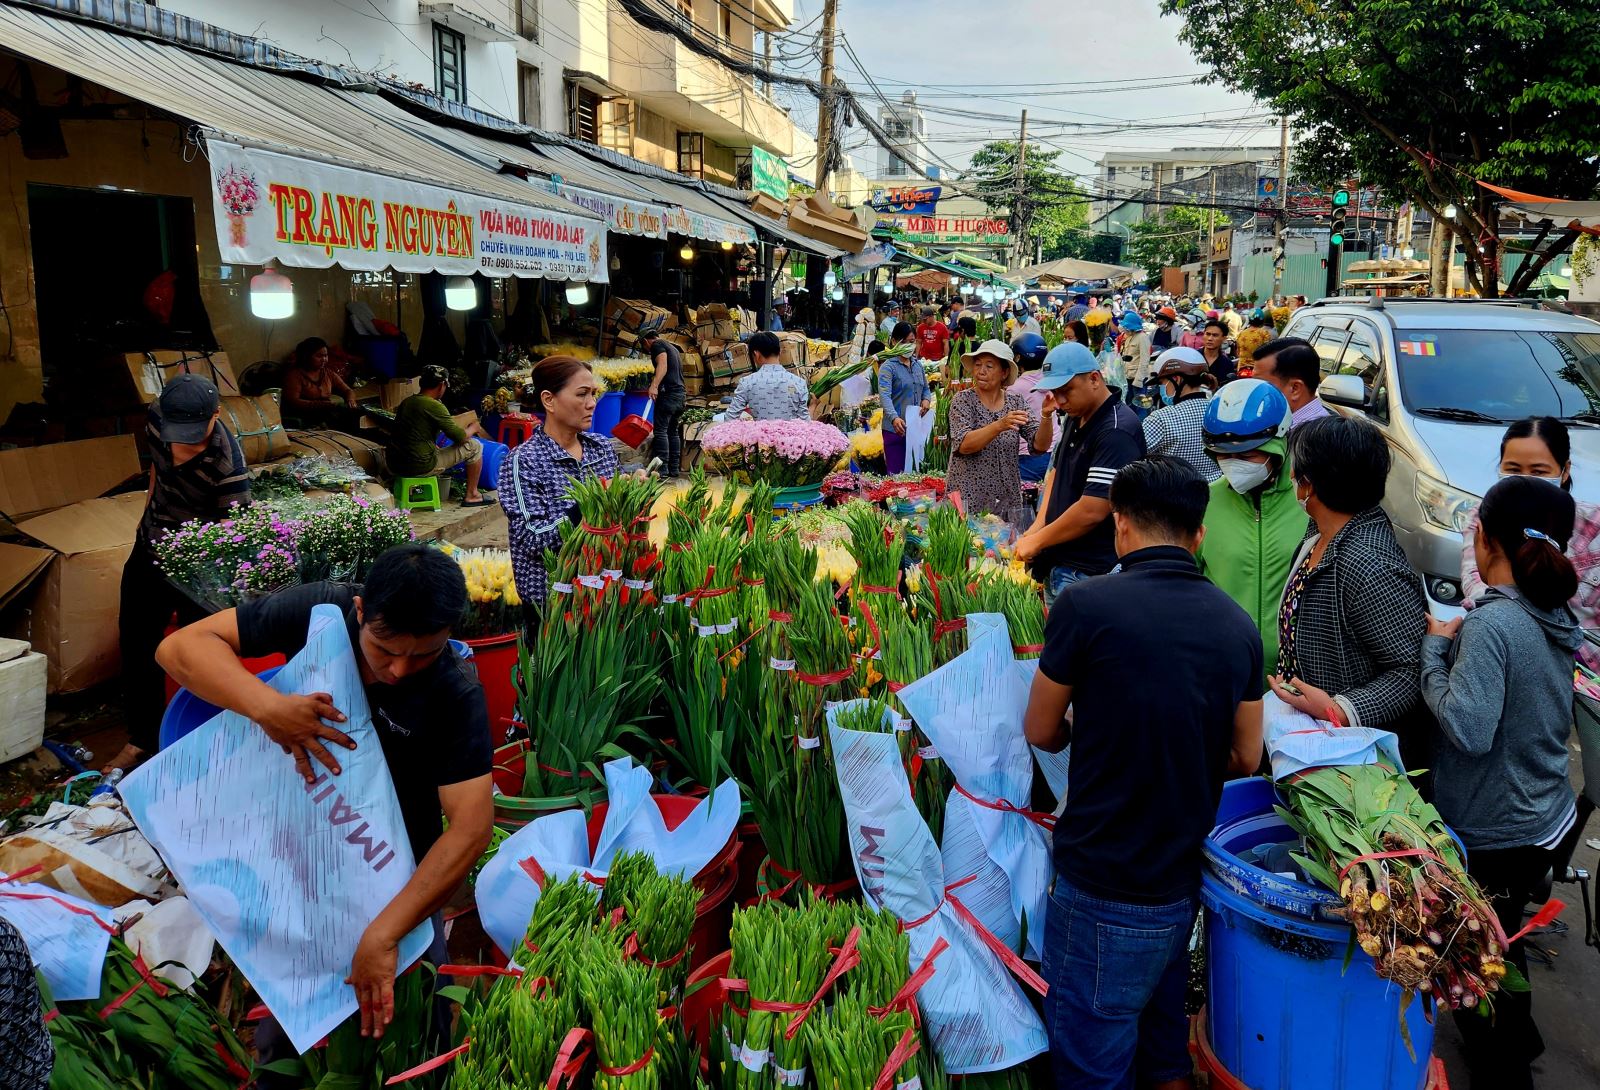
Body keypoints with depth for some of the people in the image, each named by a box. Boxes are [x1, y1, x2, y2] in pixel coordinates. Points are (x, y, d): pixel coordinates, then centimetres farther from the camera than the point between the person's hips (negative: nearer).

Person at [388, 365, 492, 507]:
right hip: (420, 467, -8)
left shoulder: (405, 402, 9)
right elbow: (459, 437, -11)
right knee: (474, 446, 4)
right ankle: (472, 495, 11)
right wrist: (473, 428, 10)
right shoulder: (434, 406, -15)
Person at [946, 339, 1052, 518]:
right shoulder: (963, 400, -5)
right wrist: (1000, 425, -32)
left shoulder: (1016, 402, 4)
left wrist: (1047, 416, -22)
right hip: (968, 499, -3)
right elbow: (963, 445, -20)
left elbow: (1040, 445, -4)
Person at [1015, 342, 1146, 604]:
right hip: (1057, 565, 9)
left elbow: (1092, 511, -24)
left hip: (1088, 575, -9)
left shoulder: (1116, 431, -19)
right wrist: (1037, 528, 3)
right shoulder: (1077, 420, 11)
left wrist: (1037, 542, -12)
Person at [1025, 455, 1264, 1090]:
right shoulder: (1237, 626, -1)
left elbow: (1040, 732, -4)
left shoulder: (1086, 605, -17)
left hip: (1103, 891, -5)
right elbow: (1246, 759, 8)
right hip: (1183, 881, 6)